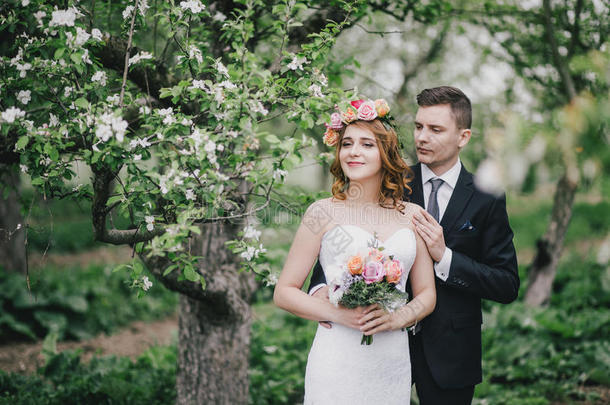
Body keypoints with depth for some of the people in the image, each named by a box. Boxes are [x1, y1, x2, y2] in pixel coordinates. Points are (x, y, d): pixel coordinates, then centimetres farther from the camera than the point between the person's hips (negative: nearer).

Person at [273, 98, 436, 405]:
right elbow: (284, 292, -1)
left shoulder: (412, 216, 7)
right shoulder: (323, 213, -2)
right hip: (337, 364, -3)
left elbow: (427, 294, 11)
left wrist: (398, 318, -8)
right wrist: (338, 314, -14)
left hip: (392, 364, 3)